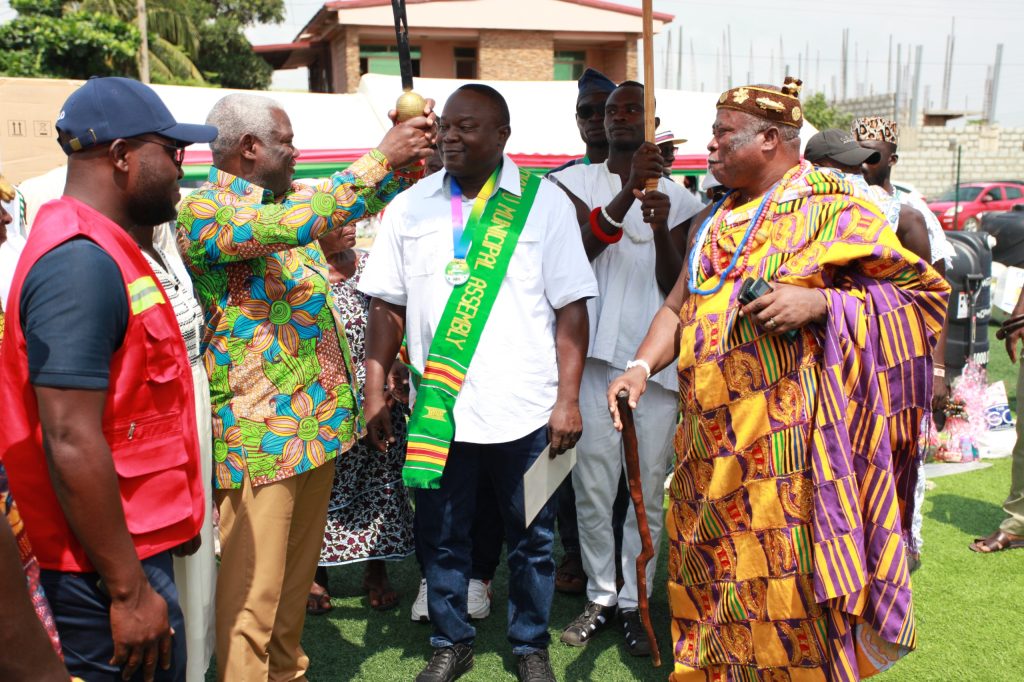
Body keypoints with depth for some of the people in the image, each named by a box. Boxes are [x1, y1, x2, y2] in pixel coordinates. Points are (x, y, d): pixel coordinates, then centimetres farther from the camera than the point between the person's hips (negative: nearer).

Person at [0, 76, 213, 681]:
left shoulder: (100, 249, 11)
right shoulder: (81, 263, -21)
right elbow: (71, 443, -25)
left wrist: (171, 518, 23)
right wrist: (129, 590, -20)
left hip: (137, 548, 9)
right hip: (109, 572, -9)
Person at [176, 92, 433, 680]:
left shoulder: (286, 197, 14)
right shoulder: (203, 211, -13)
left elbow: (359, 203, 22)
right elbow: (293, 226, -29)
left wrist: (408, 159, 2)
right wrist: (381, 156, -22)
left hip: (319, 418, 9)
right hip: (261, 430, -9)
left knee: (299, 565, 20)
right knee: (254, 585, 0)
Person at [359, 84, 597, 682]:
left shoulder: (545, 202, -1)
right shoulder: (410, 207, 6)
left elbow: (571, 308, -3)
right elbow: (387, 306, 7)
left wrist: (568, 398, -8)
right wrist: (376, 391, 1)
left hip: (525, 409, -2)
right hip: (438, 407, 2)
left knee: (533, 538, 11)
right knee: (442, 536, 13)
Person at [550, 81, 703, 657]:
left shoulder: (679, 198, 10)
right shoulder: (577, 182, 8)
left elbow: (677, 289, 2)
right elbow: (578, 249, -11)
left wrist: (662, 231, -16)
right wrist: (628, 192, -24)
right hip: (595, 351, 0)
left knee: (649, 486, 5)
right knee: (592, 482, 3)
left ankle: (635, 602, 17)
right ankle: (601, 595, 19)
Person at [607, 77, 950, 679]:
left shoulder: (832, 211, -4)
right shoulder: (717, 220, 17)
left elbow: (922, 289, -5)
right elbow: (680, 307, 15)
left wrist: (821, 301, -19)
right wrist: (641, 367, -2)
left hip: (786, 437, -6)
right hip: (712, 436, 7)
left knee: (787, 575, -1)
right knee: (711, 568, 14)